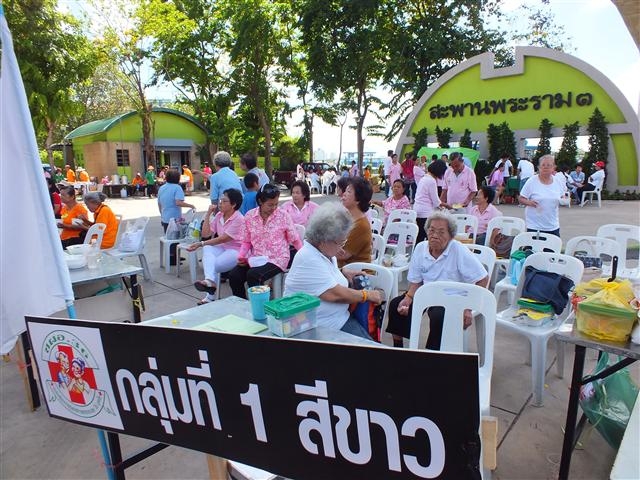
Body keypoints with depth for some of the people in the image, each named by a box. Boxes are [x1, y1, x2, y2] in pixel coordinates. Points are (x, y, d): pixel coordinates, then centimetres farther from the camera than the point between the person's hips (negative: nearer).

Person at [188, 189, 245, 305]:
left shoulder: (238, 219, -15)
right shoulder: (219, 215, 7)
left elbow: (223, 239, -21)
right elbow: (206, 234, 3)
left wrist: (200, 244, -23)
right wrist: (208, 214, -2)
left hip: (236, 250, -6)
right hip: (223, 248, 6)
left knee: (211, 265, -24)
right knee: (207, 249, -27)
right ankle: (210, 281, -41)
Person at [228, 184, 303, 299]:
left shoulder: (283, 215, -6)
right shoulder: (249, 216, 1)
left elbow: (295, 240, 0)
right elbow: (247, 241, 11)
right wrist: (241, 256, -5)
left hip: (277, 259, -4)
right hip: (256, 258, 4)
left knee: (253, 275, -29)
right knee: (234, 275, -17)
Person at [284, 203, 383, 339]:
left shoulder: (326, 251, 8)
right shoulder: (308, 260, -21)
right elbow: (335, 294, -24)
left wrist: (342, 272, 9)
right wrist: (368, 295, -10)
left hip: (340, 318, 9)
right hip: (319, 328, -8)